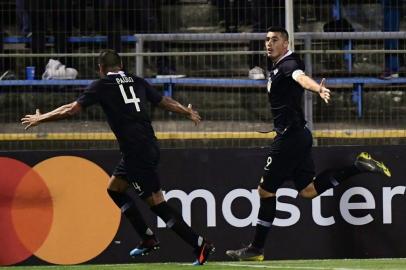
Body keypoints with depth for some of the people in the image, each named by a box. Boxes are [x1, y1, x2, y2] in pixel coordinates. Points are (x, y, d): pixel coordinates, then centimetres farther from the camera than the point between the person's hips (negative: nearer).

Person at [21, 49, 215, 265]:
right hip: (149, 147, 7)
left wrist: (40, 119, 12)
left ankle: (200, 245, -11)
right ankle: (148, 239, 20)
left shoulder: (102, 85, -1)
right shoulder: (137, 82, 14)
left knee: (157, 203, -6)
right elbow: (165, 102, 24)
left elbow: (72, 109, -1)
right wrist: (188, 113, 43)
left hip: (136, 151, -7)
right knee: (114, 189, 23)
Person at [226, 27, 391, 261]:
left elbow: (301, 77, -38)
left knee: (266, 190, -2)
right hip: (297, 135, 10)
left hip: (290, 136, -10)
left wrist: (319, 89, -57)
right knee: (308, 189, 12)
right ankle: (358, 167, 7)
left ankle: (256, 249, 5)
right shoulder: (277, 68, 15)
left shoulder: (288, 64, -15)